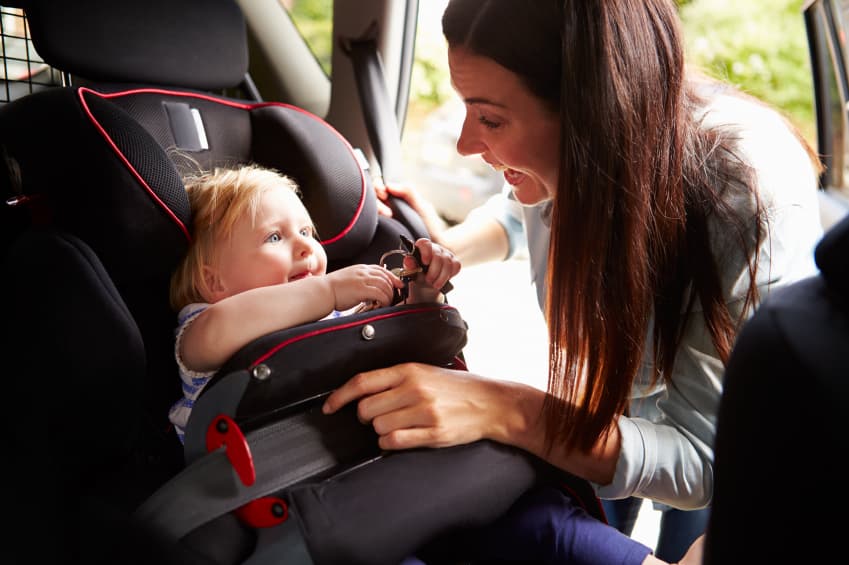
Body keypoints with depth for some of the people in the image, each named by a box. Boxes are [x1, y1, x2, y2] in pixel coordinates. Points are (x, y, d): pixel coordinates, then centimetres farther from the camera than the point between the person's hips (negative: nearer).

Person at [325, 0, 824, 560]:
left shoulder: (749, 193, -39)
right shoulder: (566, 155, -24)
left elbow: (706, 461, -37)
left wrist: (502, 411, -47)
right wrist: (448, 248, -16)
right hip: (610, 396, 4)